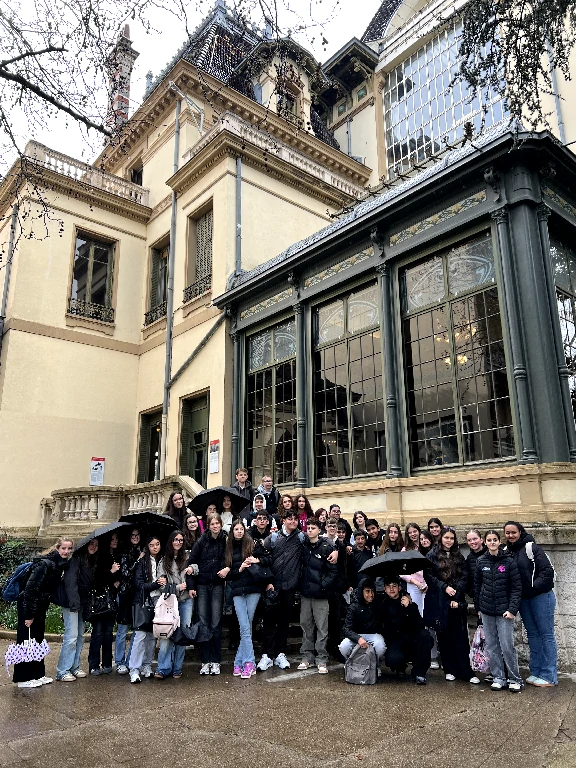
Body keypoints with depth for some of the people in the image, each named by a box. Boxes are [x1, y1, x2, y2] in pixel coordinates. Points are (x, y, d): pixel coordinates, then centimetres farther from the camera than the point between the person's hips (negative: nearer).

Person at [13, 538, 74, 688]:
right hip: (28, 606, -9)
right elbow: (30, 589, -25)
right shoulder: (45, 563, -23)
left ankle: (37, 674, 24)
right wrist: (29, 615, -23)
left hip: (40, 607, 9)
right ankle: (24, 678, 10)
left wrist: (41, 614, 14)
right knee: (27, 640, 0)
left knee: (38, 639, 15)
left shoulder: (61, 565, 3)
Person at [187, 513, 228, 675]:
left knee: (216, 623, 1)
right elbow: (191, 563, -1)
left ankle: (215, 662, 10)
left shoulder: (226, 540, 0)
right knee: (203, 623, 2)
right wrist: (190, 586, -6)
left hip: (218, 585, 0)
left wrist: (228, 568, -13)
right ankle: (205, 661, 11)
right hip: (202, 585, 0)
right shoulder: (202, 541, -1)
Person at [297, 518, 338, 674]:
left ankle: (322, 659, 11)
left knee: (322, 627, 1)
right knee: (305, 625, 12)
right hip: (305, 592, 5)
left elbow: (334, 570, -8)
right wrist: (300, 584, 5)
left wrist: (324, 585, -13)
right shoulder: (303, 546, 6)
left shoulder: (327, 547, -7)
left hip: (320, 594, -5)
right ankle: (307, 657, 23)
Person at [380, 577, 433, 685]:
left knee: (425, 635, -29)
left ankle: (418, 673, -12)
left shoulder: (409, 602, 2)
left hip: (410, 639, 1)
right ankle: (400, 667, 7)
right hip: (393, 642, -1)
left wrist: (408, 607, -21)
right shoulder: (382, 603, 4)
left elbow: (420, 625, -10)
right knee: (393, 659, -34)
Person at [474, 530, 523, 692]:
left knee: (507, 646, -4)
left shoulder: (509, 561, -6)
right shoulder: (481, 562, 3)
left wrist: (512, 609, -11)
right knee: (491, 646, 7)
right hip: (486, 611, 3)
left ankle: (515, 679, 12)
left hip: (504, 611, -3)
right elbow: (477, 586, 11)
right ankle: (498, 678, 18)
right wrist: (478, 607, 11)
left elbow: (517, 586, -5)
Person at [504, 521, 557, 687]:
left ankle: (549, 676, 9)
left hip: (541, 597, -6)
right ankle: (536, 673, 23)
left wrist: (535, 587, -18)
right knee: (532, 634, 14)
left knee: (546, 634, 2)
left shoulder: (531, 548, -13)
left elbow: (547, 570, -17)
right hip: (523, 599, 6)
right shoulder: (507, 551, 4)